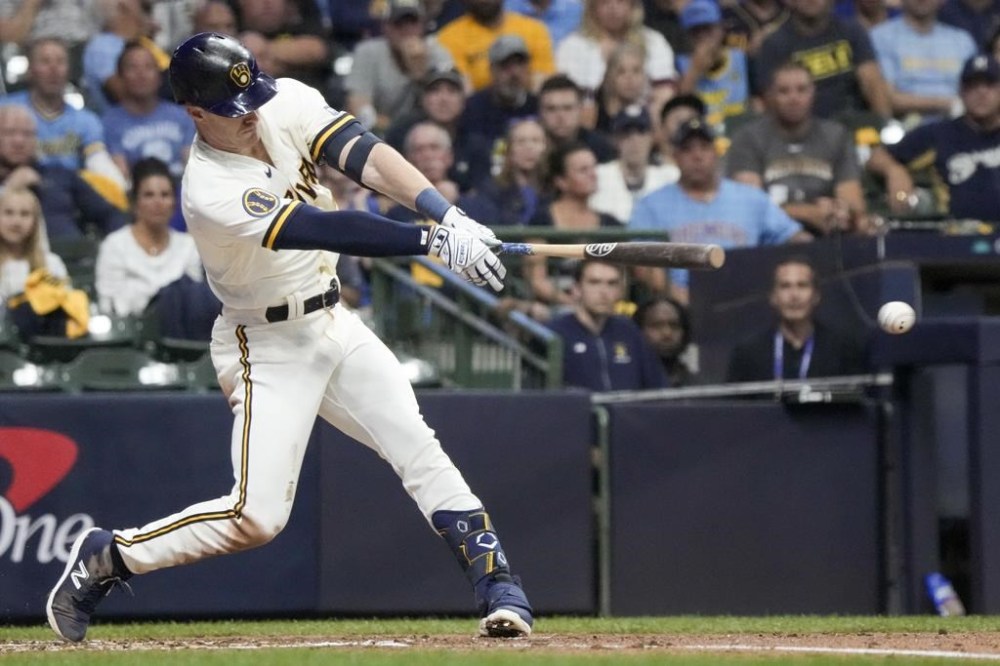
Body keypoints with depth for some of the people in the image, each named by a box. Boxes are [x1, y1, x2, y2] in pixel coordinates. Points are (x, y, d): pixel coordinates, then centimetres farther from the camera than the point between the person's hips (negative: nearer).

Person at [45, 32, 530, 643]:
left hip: (333, 321, 7)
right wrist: (435, 242, -39)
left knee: (420, 451, -5)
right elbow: (327, 231, -34)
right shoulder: (211, 193, -27)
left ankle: (499, 587, -4)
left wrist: (448, 215, -34)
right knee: (257, 517, -12)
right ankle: (106, 559, 5)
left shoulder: (288, 105, -8)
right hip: (268, 346, -6)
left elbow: (366, 155, -19)